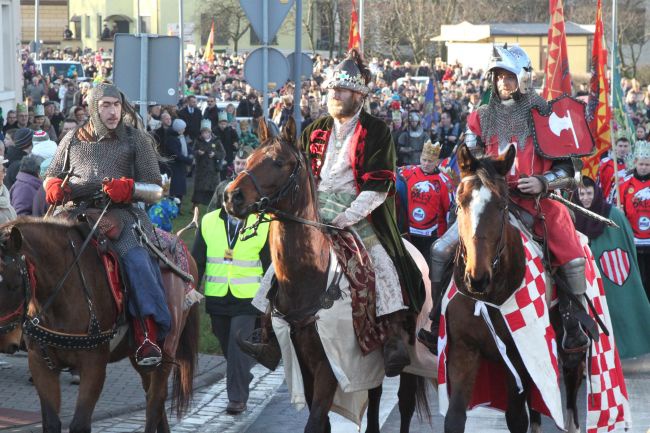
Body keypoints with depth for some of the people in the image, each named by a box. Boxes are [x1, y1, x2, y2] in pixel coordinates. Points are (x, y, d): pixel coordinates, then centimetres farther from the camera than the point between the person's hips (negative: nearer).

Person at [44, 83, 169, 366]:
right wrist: (53, 187, 1)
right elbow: (51, 176, 27)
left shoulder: (137, 139, 11)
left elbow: (155, 192, 8)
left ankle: (148, 335, -35)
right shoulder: (74, 138, 18)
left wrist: (129, 188, -13)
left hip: (119, 213, -3)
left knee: (137, 257, -32)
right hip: (75, 211, 3)